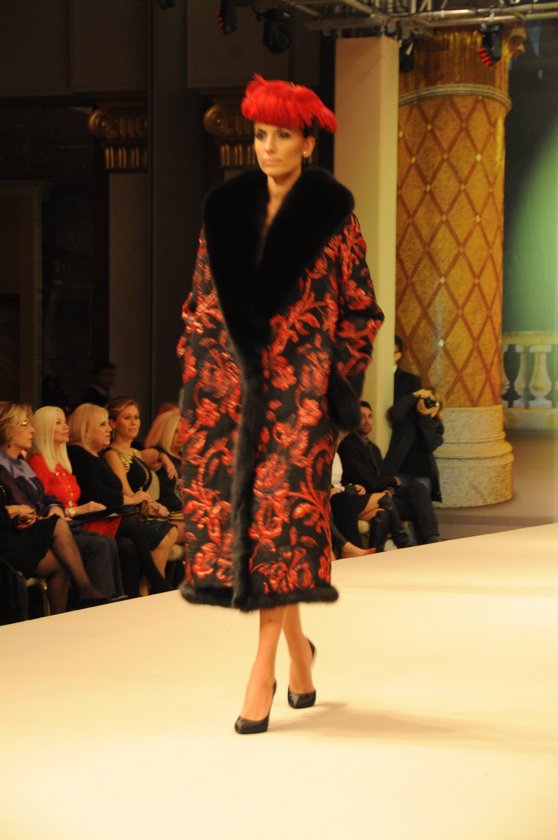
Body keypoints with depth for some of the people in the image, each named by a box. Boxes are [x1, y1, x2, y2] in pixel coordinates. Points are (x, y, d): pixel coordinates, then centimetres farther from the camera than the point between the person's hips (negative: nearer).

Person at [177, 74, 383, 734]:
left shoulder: (332, 214, -1)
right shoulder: (226, 209, 9)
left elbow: (359, 309, 2)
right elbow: (202, 300, 12)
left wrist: (337, 384, -5)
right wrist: (195, 377, 5)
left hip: (298, 385, -4)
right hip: (234, 381, 4)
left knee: (281, 515, -9)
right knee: (237, 510, 4)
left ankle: (264, 670, -5)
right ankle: (298, 650, 24)